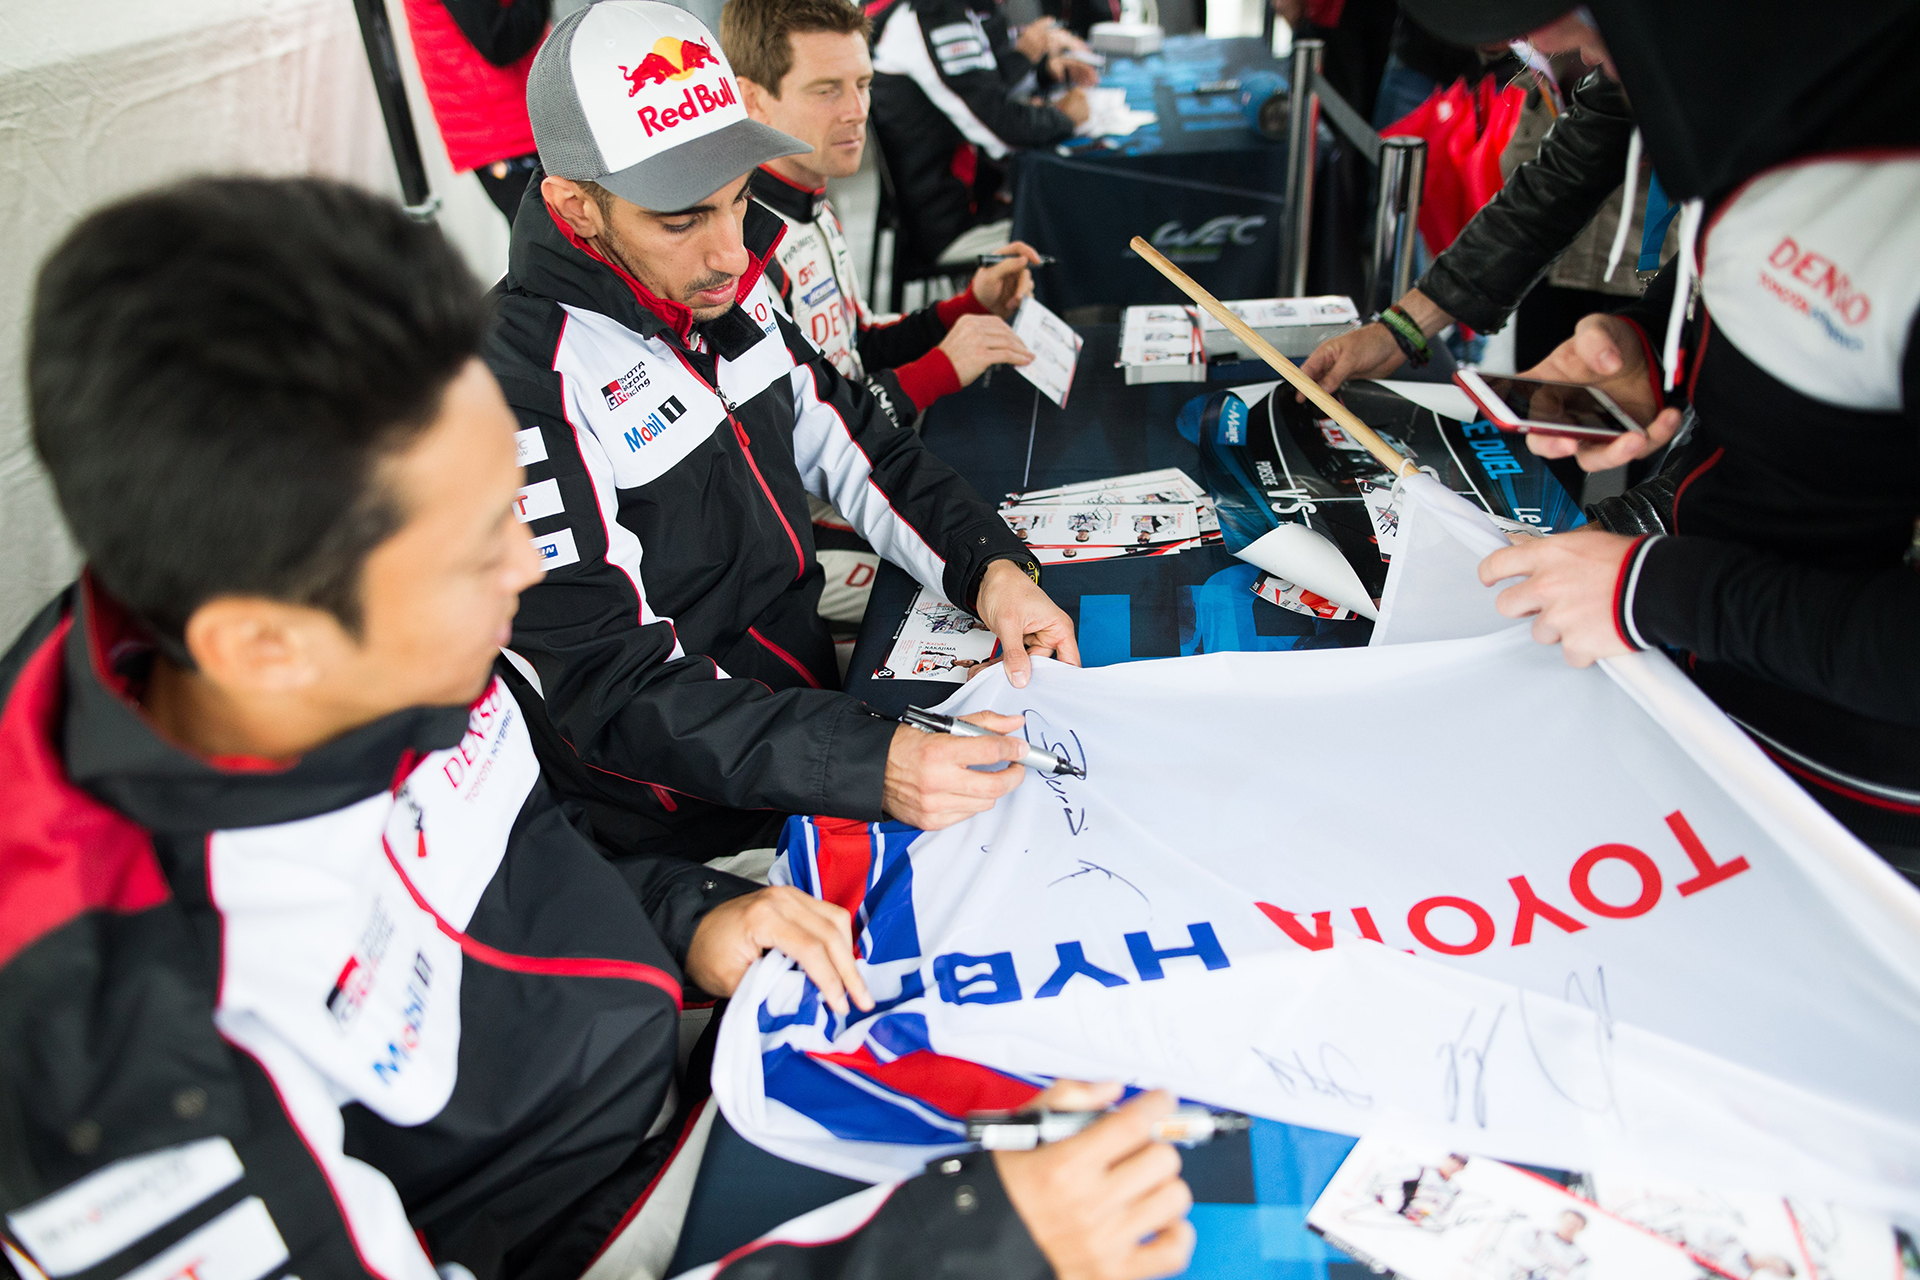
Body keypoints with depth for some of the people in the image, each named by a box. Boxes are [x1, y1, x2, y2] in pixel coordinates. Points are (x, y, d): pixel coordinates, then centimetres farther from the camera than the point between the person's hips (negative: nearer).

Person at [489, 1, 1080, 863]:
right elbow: (617, 689, -25)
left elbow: (845, 438, 10)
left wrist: (991, 566, -7)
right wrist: (869, 769, -36)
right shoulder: (523, 385, -24)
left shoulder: (724, 290, 1)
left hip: (822, 688, 7)